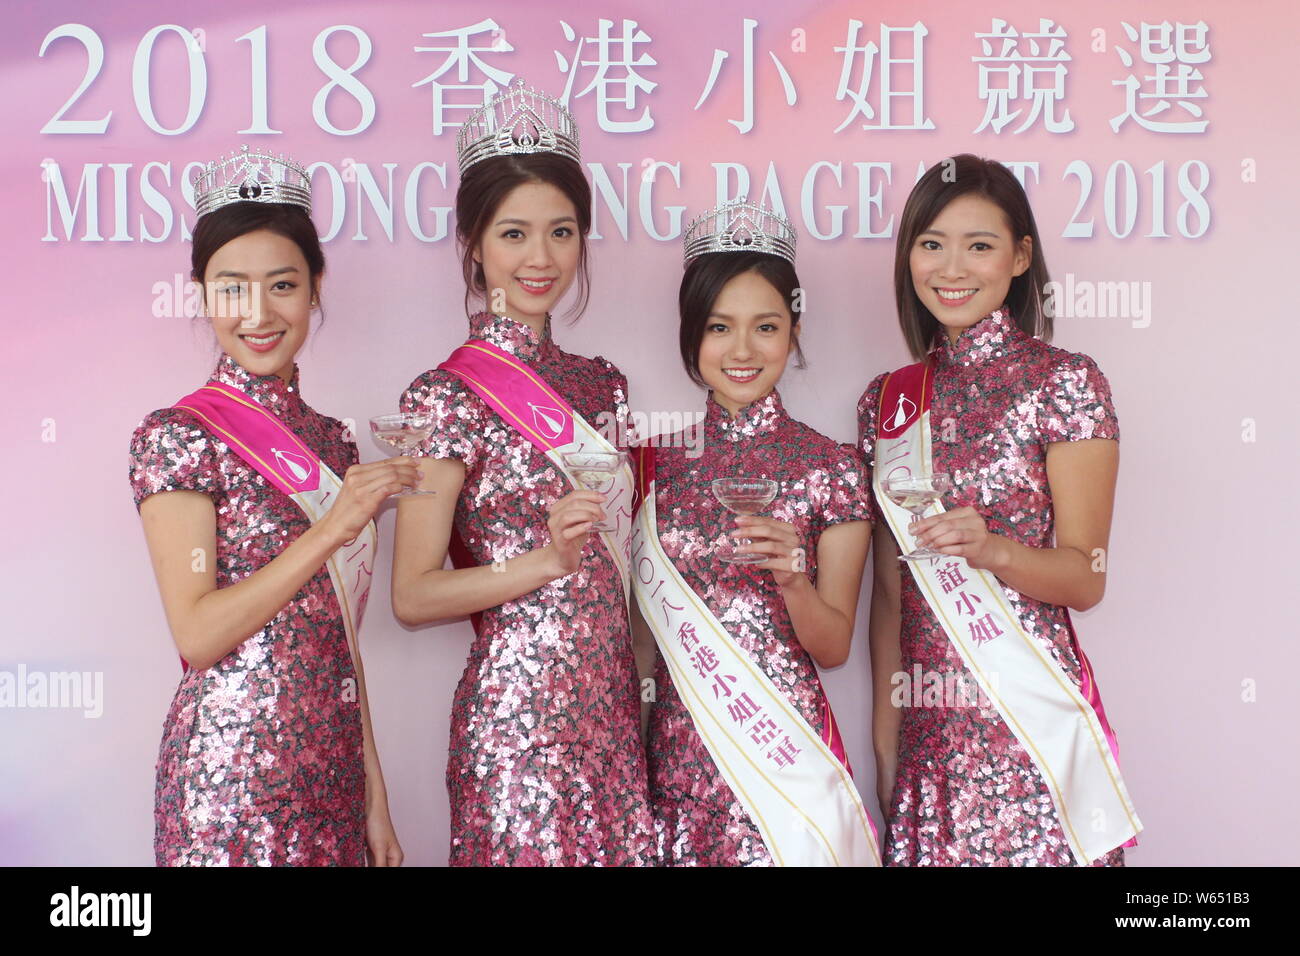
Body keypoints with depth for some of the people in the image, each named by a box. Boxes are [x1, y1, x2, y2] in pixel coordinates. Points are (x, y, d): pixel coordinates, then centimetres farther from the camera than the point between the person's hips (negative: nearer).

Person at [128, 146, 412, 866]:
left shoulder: (331, 440, 8)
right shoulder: (177, 435, -9)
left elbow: (341, 636, 10)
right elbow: (197, 633, -15)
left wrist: (374, 797, 9)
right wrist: (332, 528, -19)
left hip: (334, 770, 5)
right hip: (234, 768, -5)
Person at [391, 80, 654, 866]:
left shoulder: (603, 385, 9)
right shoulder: (449, 394, -9)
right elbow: (413, 596, -10)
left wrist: (646, 702, 10)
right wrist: (546, 560, -19)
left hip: (613, 708, 6)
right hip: (518, 706, -6)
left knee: (625, 849, 10)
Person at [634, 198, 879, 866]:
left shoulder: (832, 467, -5)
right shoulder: (657, 459, 4)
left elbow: (834, 647, -4)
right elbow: (642, 628, 12)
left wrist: (792, 577, -21)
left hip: (785, 743, -3)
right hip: (678, 753, 3)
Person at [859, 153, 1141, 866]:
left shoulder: (1064, 381, -4)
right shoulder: (888, 399, 8)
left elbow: (1085, 579, -6)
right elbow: (888, 587, 9)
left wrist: (990, 548, -25)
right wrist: (884, 734, 8)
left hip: (1027, 717, -3)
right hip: (928, 727, 4)